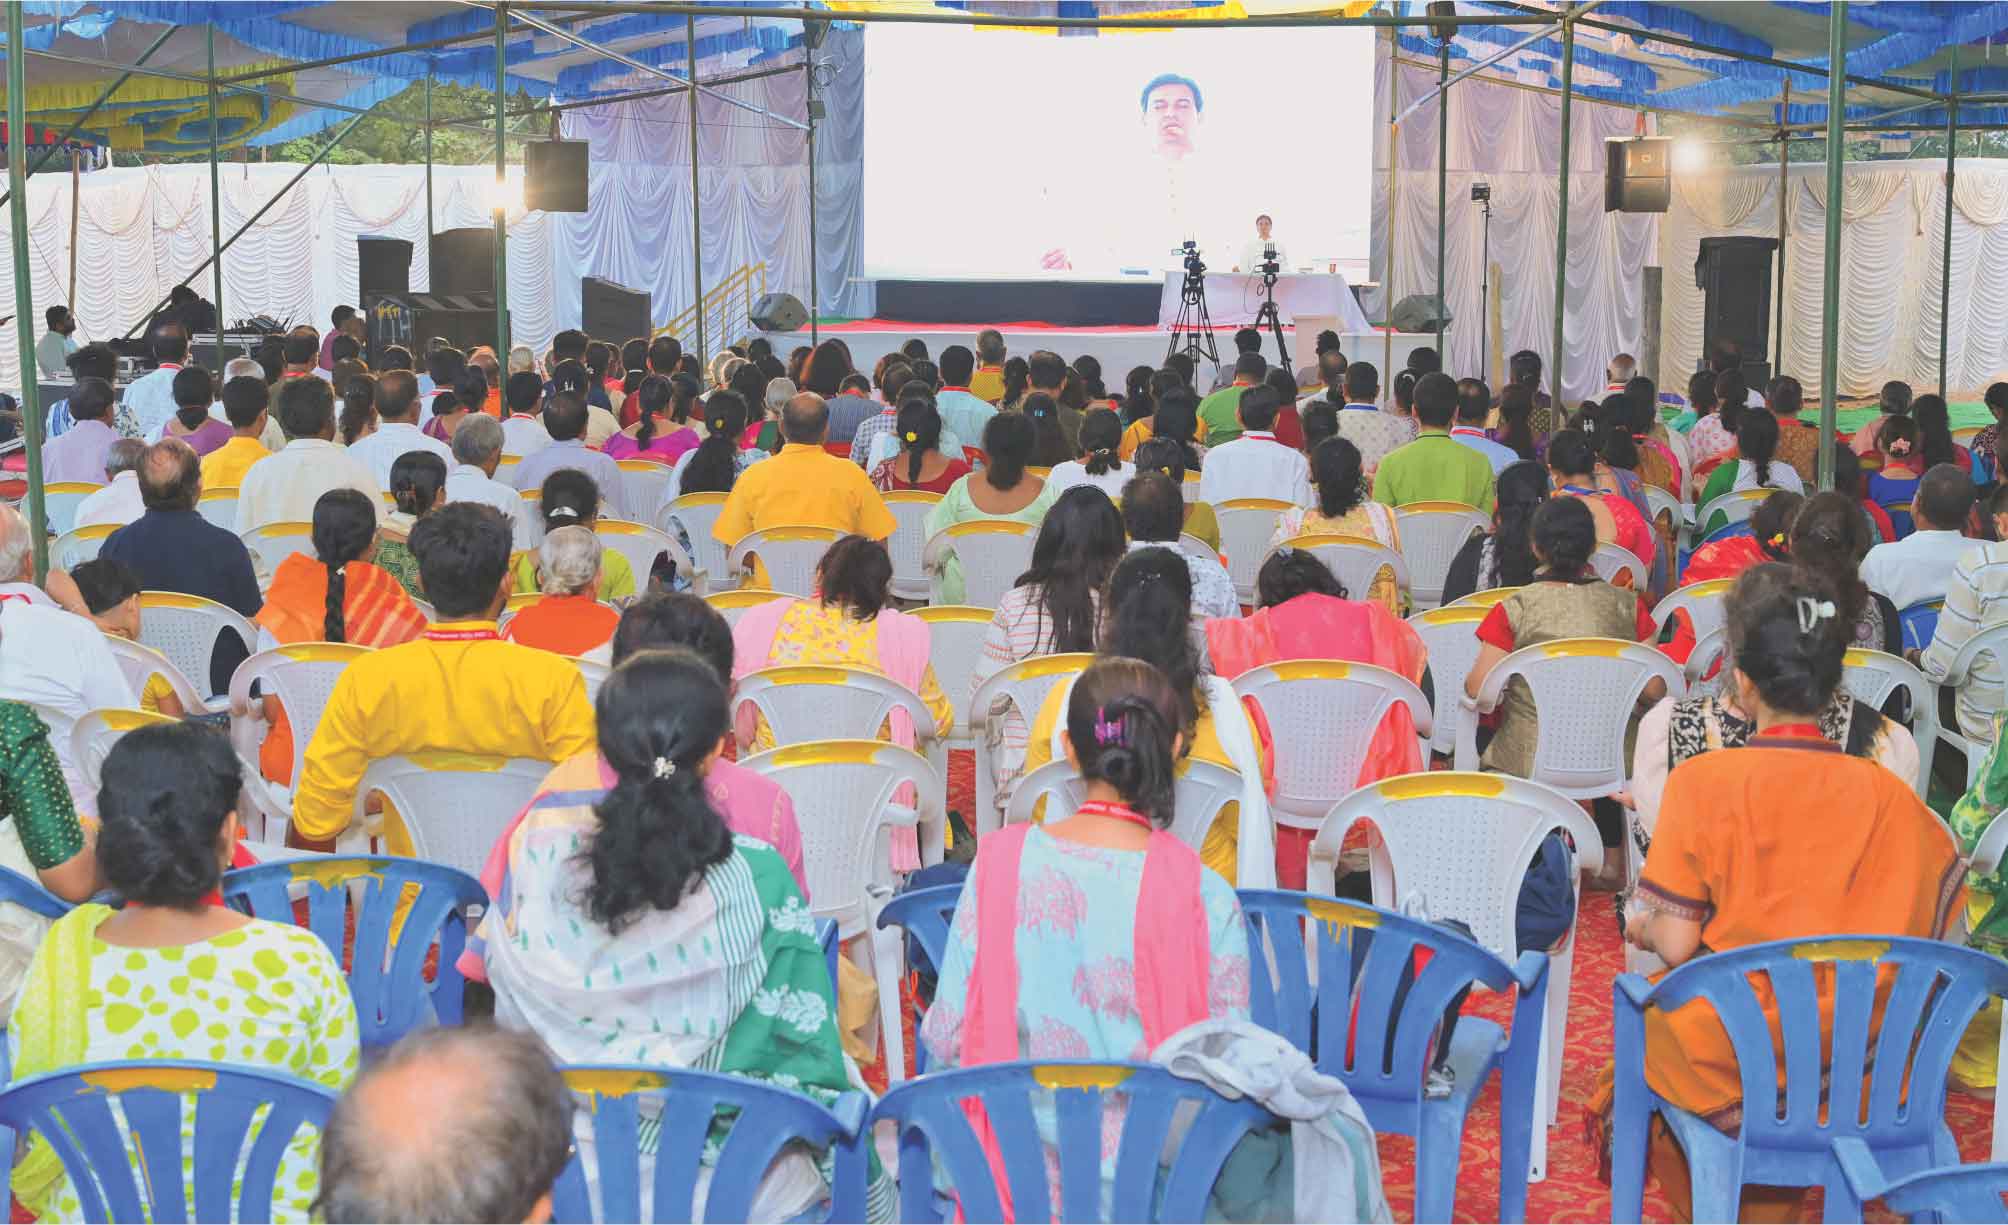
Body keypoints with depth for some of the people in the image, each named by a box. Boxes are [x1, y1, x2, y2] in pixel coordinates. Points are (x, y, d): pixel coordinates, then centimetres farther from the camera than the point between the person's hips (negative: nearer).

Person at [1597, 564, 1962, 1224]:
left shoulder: (1702, 781, -12)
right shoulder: (1888, 796, -4)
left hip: (1732, 1067, -3)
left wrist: (1643, 924, 9)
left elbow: (1675, 945, -13)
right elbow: (1930, 935, -2)